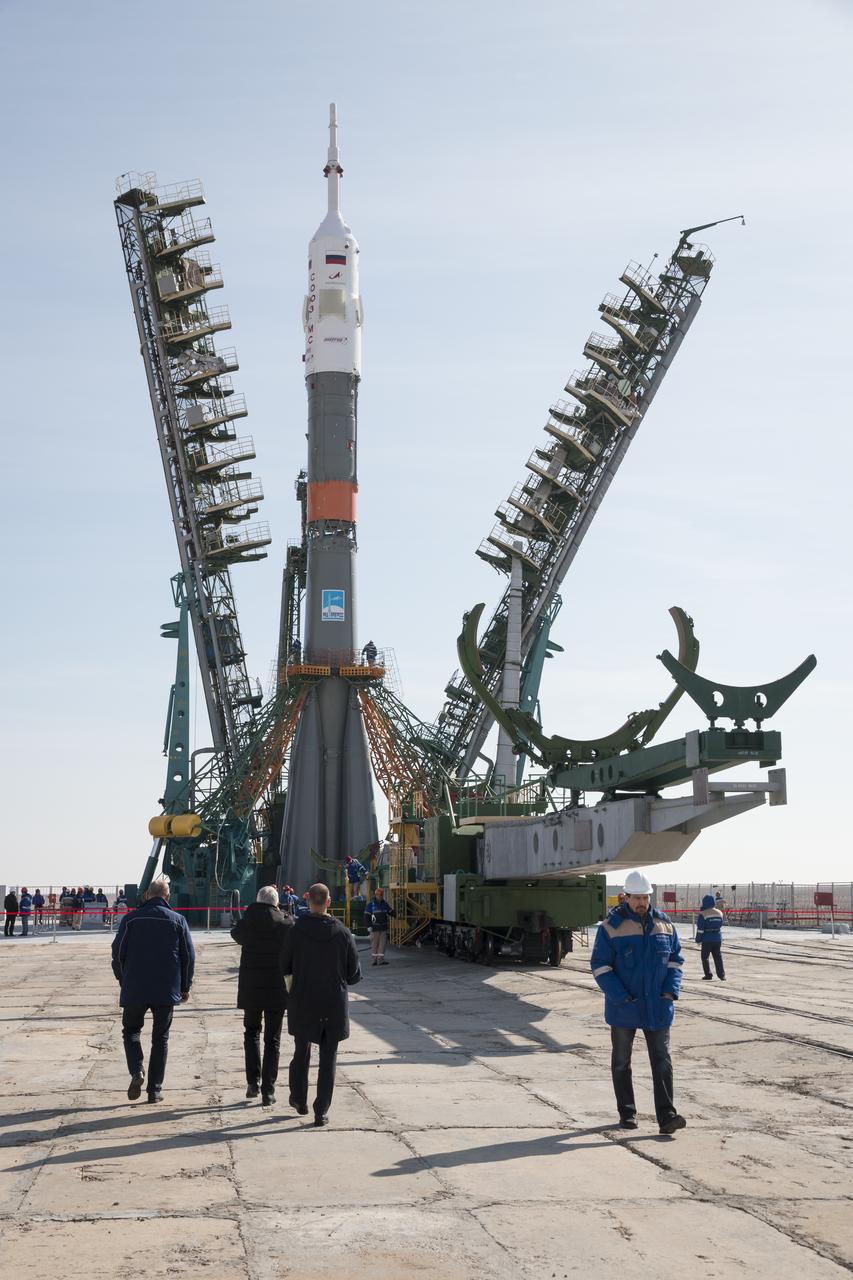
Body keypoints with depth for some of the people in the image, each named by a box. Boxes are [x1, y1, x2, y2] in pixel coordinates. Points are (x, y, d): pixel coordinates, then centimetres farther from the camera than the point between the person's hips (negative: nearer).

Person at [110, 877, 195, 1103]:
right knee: (160, 1038, 11)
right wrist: (185, 987, 13)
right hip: (167, 991, 1)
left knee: (131, 1030, 16)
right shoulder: (177, 920, 1)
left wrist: (124, 982, 14)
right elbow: (189, 956, 3)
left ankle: (137, 1071, -8)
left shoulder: (130, 919, -2)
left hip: (135, 990, -1)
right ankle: (155, 1089, 8)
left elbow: (118, 953, 0)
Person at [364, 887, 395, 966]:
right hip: (375, 928, -3)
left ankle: (380, 959, 1)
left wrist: (392, 910, -6)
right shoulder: (370, 905, -2)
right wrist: (369, 926, -11)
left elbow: (392, 913, 17)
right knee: (374, 944, 2)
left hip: (383, 928, 3)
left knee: (382, 944, 0)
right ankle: (375, 959, 12)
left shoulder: (385, 904, 10)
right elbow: (366, 917, -4)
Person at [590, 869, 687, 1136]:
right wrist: (621, 997, -16)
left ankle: (666, 1117, -4)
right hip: (623, 1008, -2)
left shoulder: (664, 924, 3)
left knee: (662, 1061, -3)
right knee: (621, 1061, 9)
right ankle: (627, 1113, 21)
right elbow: (599, 966, -8)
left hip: (657, 1006, 2)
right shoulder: (611, 926, -8)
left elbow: (675, 959, 11)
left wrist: (670, 991, -4)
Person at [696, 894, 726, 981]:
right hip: (718, 939, 5)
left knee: (705, 957, 8)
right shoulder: (720, 913, 3)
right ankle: (722, 975, 8)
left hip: (707, 939, -5)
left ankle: (708, 975, 6)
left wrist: (698, 939, -5)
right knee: (718, 957, 11)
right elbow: (722, 924, 17)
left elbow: (700, 929, -13)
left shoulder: (703, 914, -13)